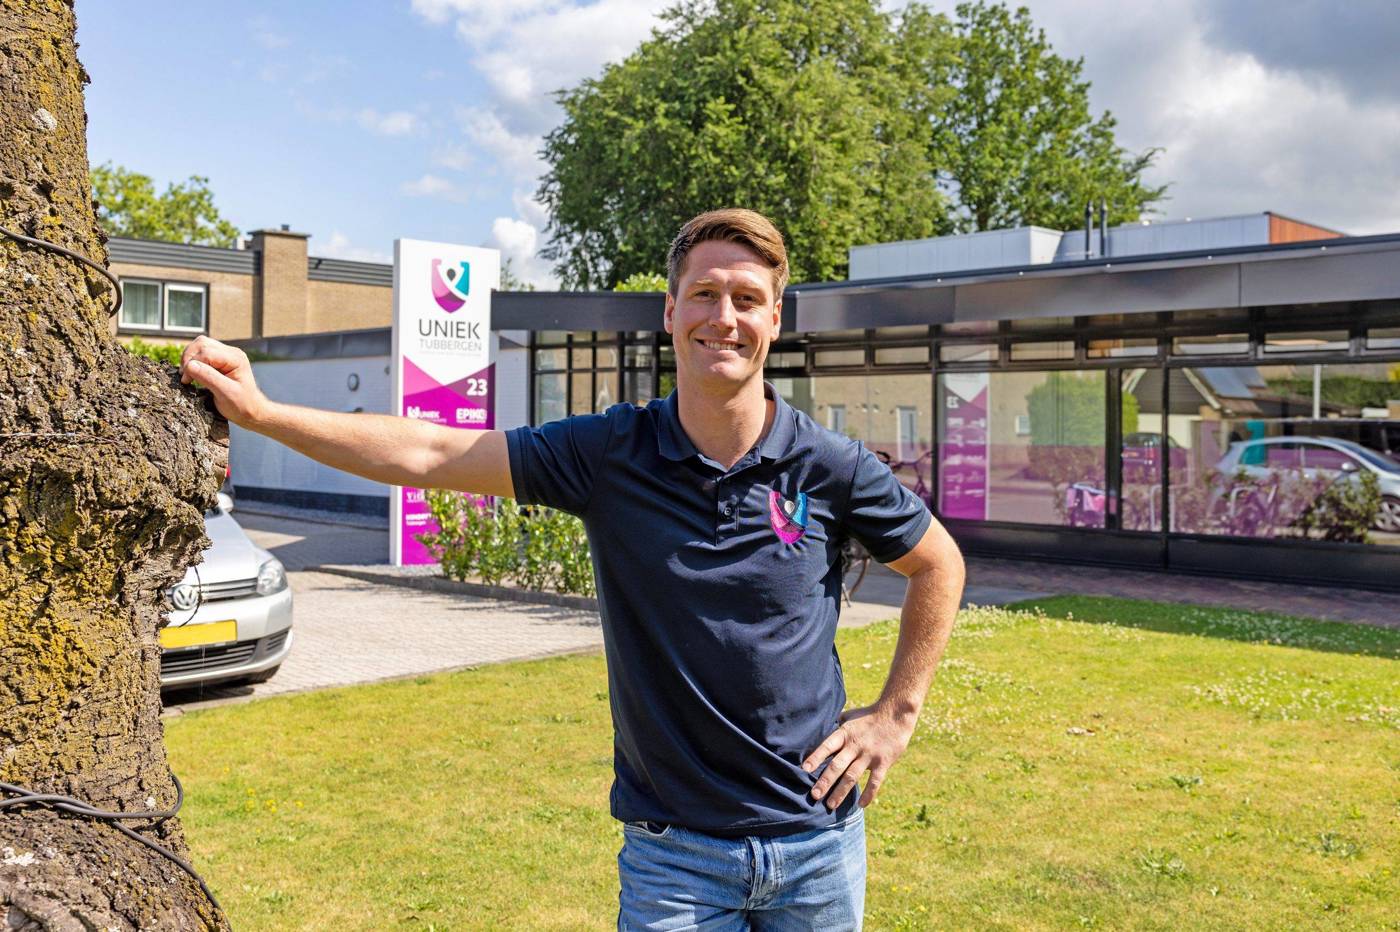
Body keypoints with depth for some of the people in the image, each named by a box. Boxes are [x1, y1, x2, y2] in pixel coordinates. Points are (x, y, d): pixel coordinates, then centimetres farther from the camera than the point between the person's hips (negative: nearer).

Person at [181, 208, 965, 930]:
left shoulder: (832, 468, -8)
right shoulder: (612, 454, -8)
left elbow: (940, 565, 8)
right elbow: (431, 455, -8)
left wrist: (897, 713, 4)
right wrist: (261, 412, -11)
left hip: (817, 842, 1)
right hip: (673, 851, 0)